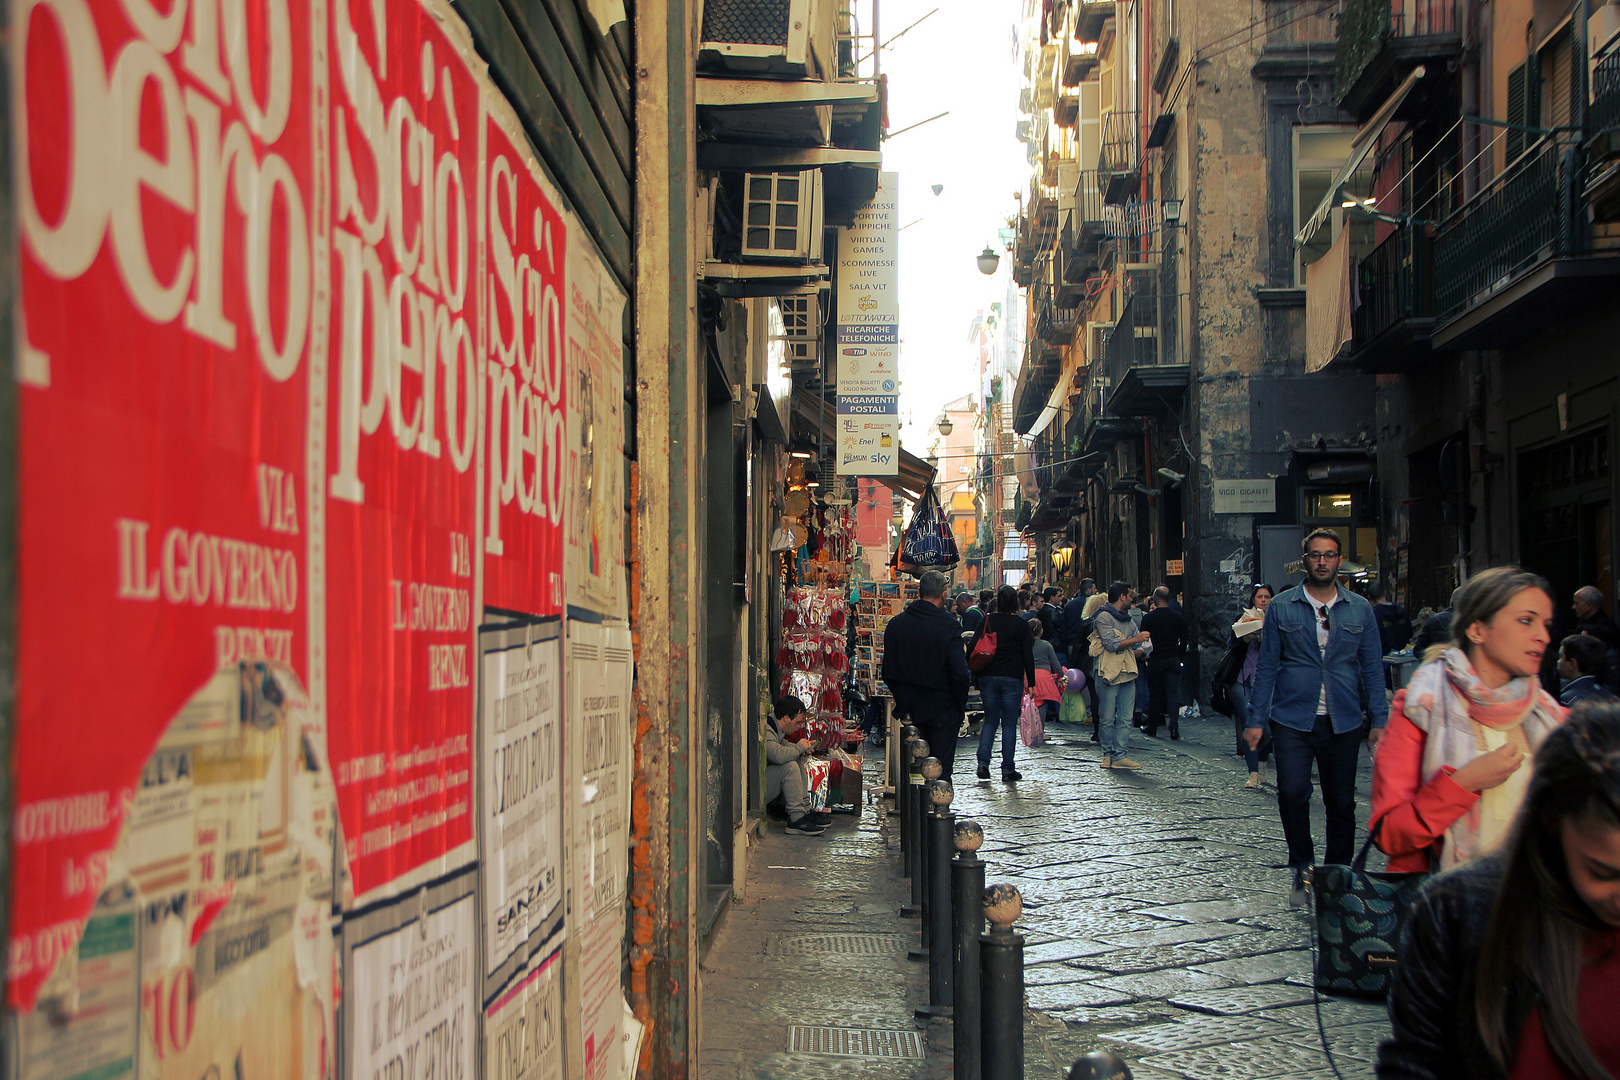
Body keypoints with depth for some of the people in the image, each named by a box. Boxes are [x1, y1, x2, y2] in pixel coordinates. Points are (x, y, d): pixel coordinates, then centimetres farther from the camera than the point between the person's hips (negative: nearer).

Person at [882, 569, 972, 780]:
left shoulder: (895, 623, 1)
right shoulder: (949, 626, -15)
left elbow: (887, 670, 6)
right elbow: (959, 673, -17)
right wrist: (961, 706, -4)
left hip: (908, 709, 5)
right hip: (941, 710, -4)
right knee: (940, 771, 2)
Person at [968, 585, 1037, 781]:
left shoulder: (987, 621, 1)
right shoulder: (1021, 625, -3)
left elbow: (972, 649, -1)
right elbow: (1028, 656, -4)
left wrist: (977, 677, 9)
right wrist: (1031, 683, 2)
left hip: (988, 677, 2)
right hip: (1012, 677, -2)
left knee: (990, 720, 13)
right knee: (1009, 724, 4)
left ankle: (983, 761, -2)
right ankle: (1008, 769, 5)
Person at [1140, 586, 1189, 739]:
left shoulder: (1147, 618, -5)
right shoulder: (1179, 617, 1)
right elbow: (1184, 641, 5)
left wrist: (1146, 657, 12)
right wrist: (1181, 659, 15)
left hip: (1155, 660, -1)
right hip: (1173, 660, 1)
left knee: (1154, 694, 7)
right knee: (1173, 693, 0)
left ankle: (1152, 729, 12)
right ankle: (1174, 726, -15)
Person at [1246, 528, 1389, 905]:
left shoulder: (1360, 610, 7)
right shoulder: (1281, 608, 4)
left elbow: (1372, 668, 9)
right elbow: (1266, 666, 5)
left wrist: (1380, 720, 1)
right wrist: (1256, 719, -1)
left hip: (1343, 722, 2)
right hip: (1292, 720, -1)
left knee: (1341, 803, 5)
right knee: (1292, 794, -14)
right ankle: (1302, 869, 6)